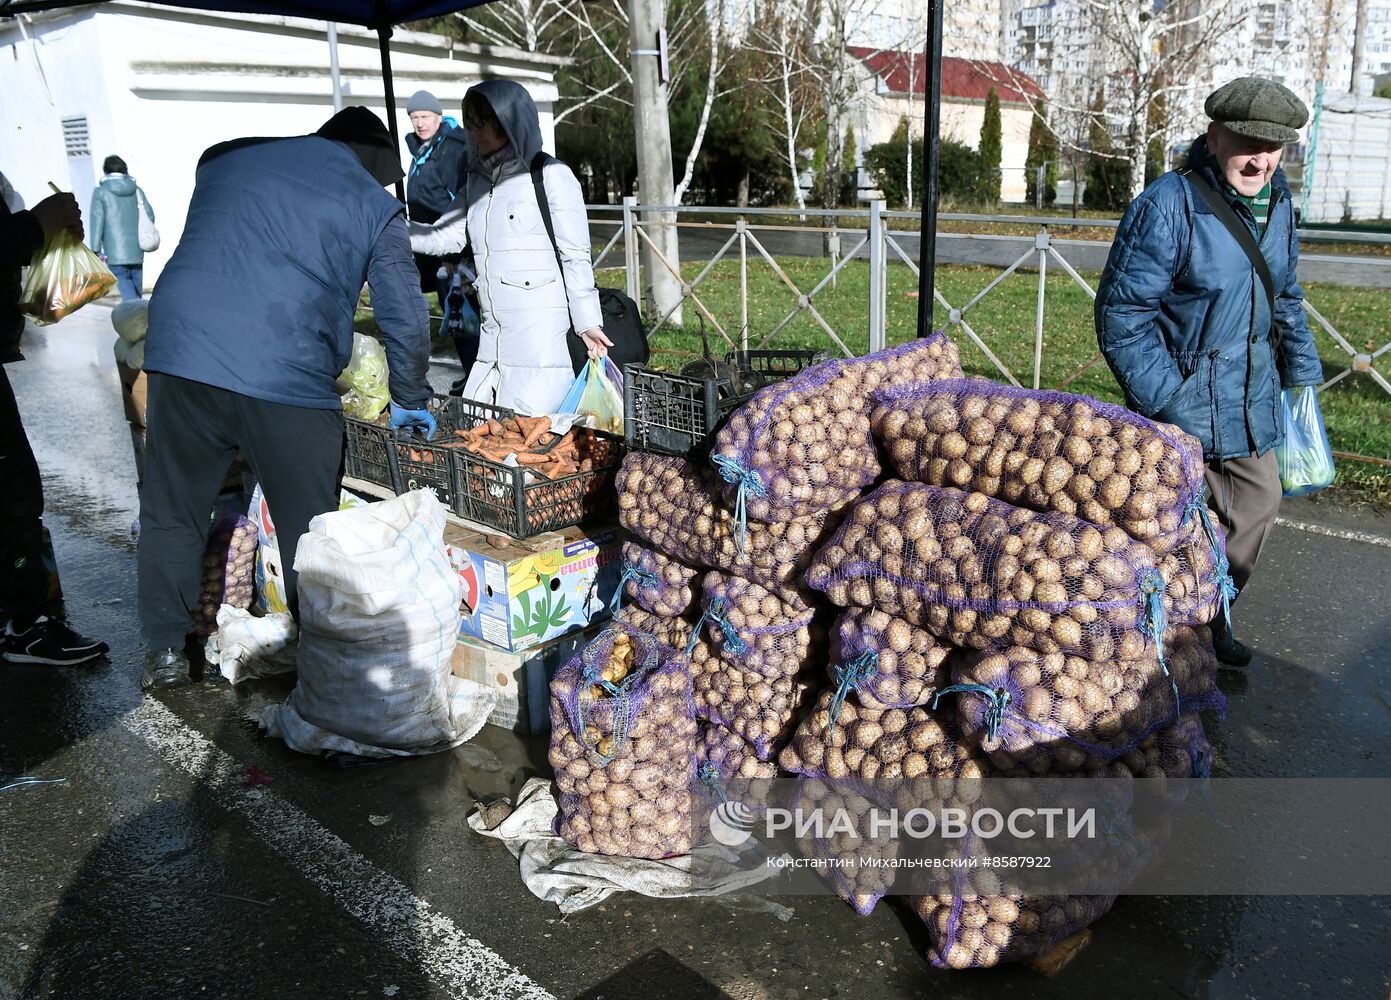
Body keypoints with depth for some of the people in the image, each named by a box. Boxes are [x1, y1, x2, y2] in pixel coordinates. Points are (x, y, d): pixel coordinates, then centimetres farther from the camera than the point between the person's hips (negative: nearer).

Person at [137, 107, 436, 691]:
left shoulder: (225, 157, 20)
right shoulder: (373, 204, 9)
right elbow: (405, 318, 8)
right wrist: (410, 401, 22)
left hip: (179, 352, 4)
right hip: (285, 380, -3)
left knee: (171, 513, 18)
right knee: (309, 531, 10)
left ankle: (164, 654, 27)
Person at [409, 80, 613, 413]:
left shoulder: (551, 176, -4)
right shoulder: (477, 180, 16)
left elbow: (576, 257, -6)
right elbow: (445, 236, 11)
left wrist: (587, 322, -7)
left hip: (544, 335, -7)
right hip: (493, 334, 7)